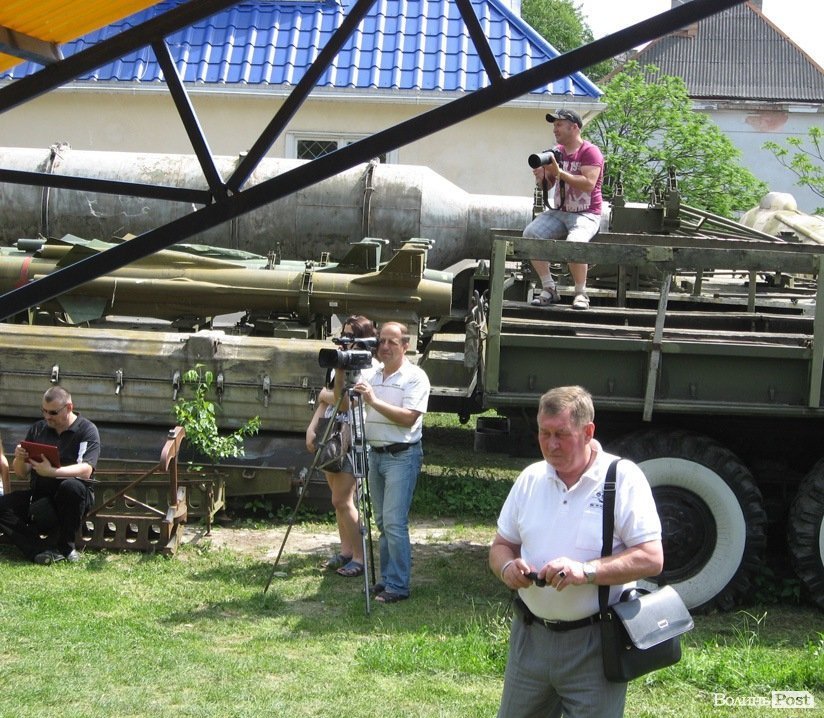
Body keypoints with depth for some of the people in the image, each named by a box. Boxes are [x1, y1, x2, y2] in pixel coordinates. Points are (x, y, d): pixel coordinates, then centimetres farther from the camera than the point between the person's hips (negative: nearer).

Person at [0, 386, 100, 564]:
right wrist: (19, 459, -12)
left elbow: (85, 471, -20)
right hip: (38, 495, 4)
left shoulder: (87, 430, -4)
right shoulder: (37, 429, 10)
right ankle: (41, 551, -34)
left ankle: (65, 547, -21)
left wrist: (52, 472, -34)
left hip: (70, 497, -4)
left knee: (71, 486, -38)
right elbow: (22, 473, 12)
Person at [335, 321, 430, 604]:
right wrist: (341, 374, -7)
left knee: (394, 522, -11)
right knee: (382, 522, 12)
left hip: (402, 456, -7)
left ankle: (398, 586, -7)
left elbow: (408, 418, -18)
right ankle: (386, 579, 20)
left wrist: (373, 401, -22)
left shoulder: (415, 377, -8)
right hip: (375, 453, 7)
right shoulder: (369, 374, 11)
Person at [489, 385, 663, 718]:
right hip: (530, 636, 5)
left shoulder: (623, 478, -9)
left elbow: (652, 558, -14)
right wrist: (507, 567, -10)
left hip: (593, 644, -5)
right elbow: (501, 545, 14)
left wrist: (586, 571, -25)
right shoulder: (530, 478, 6)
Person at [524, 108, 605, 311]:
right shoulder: (557, 151, 11)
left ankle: (581, 293, -16)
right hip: (559, 212, 7)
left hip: (586, 214, -7)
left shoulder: (590, 152, -10)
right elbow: (548, 185, 15)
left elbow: (588, 184, -24)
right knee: (530, 234, -18)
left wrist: (559, 172, -26)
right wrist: (542, 176, -9)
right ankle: (549, 289, -11)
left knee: (574, 242, -36)